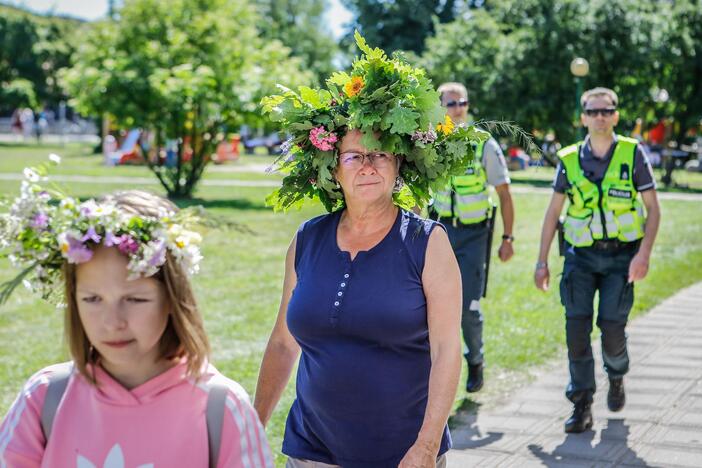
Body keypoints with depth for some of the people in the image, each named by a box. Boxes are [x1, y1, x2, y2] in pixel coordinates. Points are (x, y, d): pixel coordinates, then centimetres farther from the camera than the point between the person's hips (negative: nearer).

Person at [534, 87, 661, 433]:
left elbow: (653, 208, 0)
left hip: (621, 255, -1)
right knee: (576, 326, -7)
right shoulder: (569, 159, 3)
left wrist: (644, 254, -13)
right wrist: (542, 262, 6)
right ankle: (582, 406, 2)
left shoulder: (633, 153, -1)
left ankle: (616, 377, 25)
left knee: (612, 325, -9)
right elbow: (553, 212, 9)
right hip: (581, 255, 2)